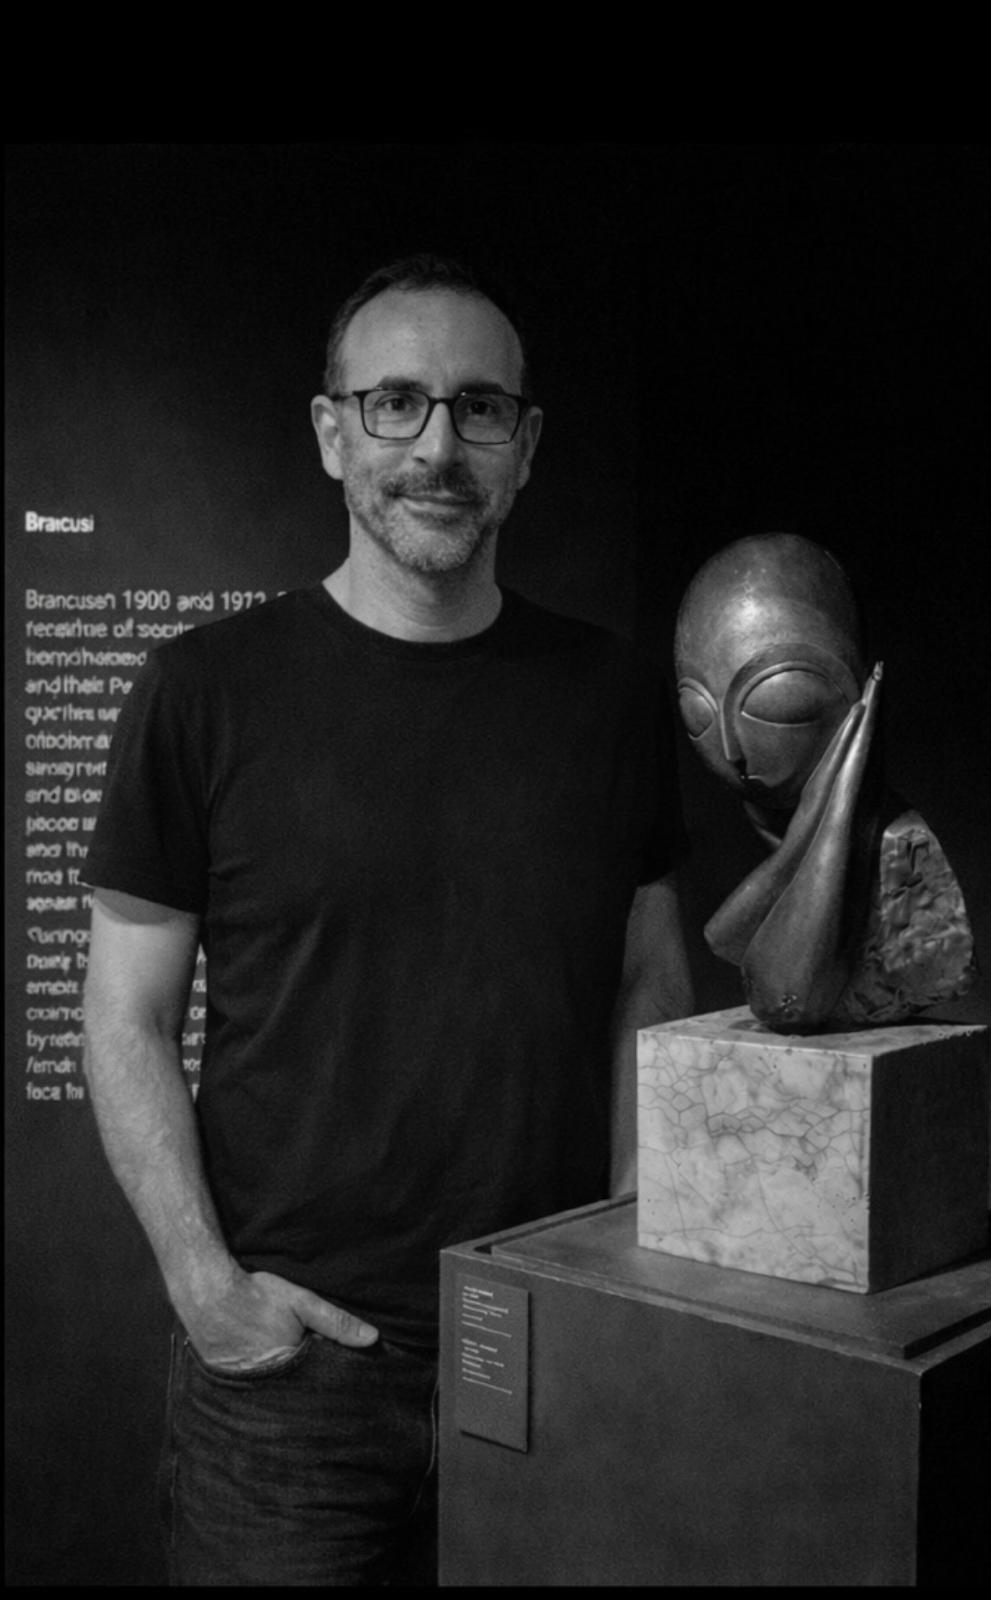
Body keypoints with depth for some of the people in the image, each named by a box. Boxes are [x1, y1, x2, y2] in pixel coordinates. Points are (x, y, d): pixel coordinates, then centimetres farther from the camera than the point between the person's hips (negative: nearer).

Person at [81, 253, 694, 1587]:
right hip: (287, 1356, -2)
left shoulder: (606, 693, 3)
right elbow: (129, 1022, -3)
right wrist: (207, 1284, -10)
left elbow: (650, 988, 9)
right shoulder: (207, 692, -5)